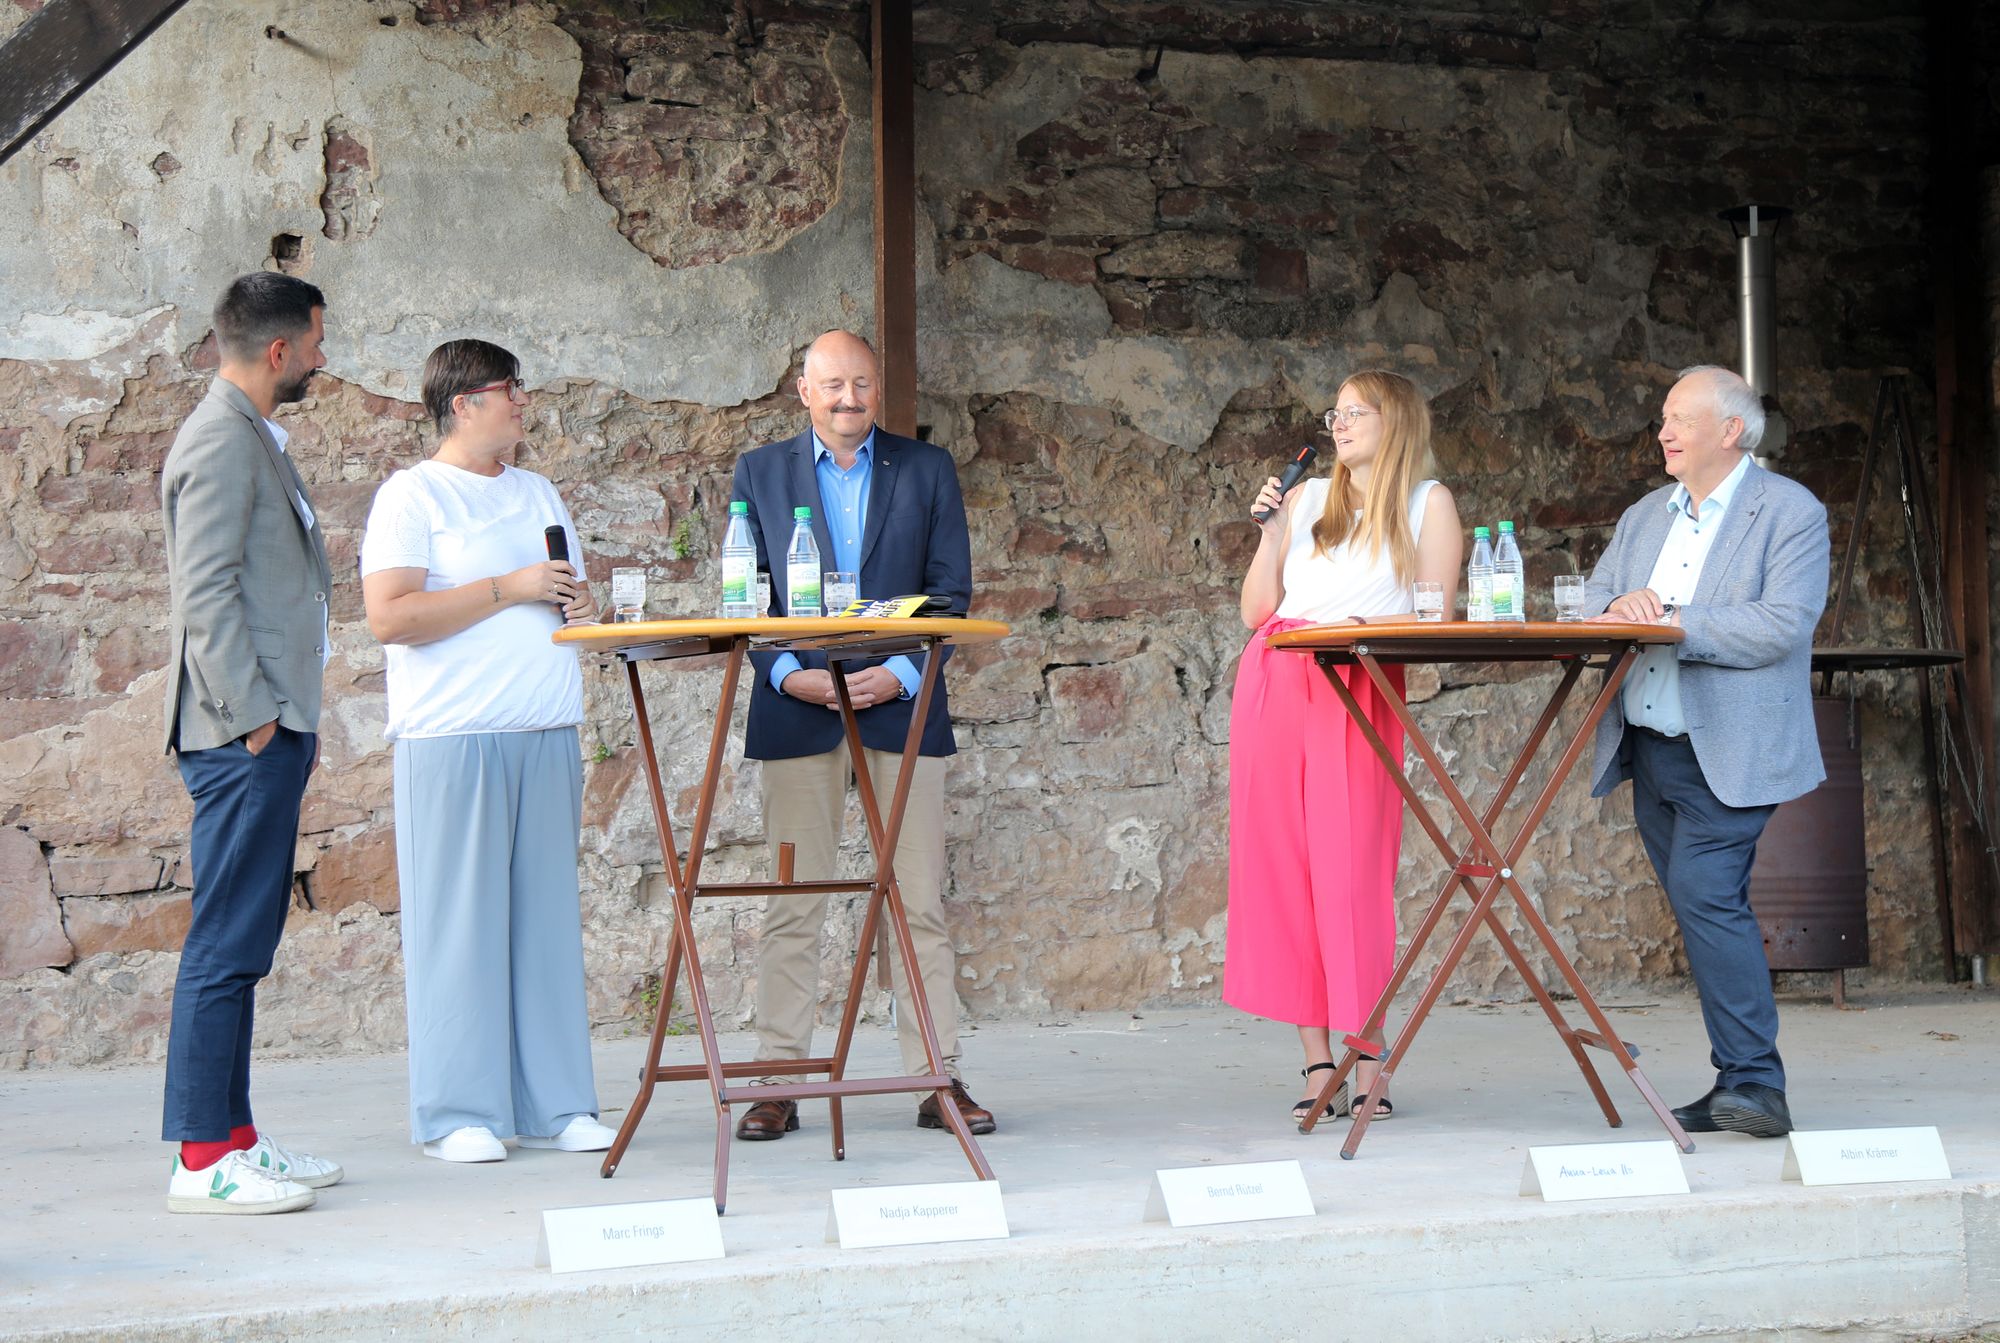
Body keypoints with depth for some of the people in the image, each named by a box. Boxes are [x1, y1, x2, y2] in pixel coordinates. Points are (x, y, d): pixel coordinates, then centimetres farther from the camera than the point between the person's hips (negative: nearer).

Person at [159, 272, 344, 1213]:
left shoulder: (253, 438, 21)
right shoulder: (221, 441, -11)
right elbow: (207, 594, -18)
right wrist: (256, 716, -18)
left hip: (270, 728, 10)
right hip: (244, 736, -10)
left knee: (243, 942, 11)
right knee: (225, 945, -8)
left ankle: (232, 1137, 16)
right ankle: (202, 1159, -5)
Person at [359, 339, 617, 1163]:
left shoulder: (538, 495, 20)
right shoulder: (413, 497, -1)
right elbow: (389, 616, -13)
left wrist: (582, 606, 5)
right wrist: (508, 588, -13)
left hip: (547, 733, 6)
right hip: (453, 740, -6)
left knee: (546, 914, 5)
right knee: (458, 920, -4)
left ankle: (552, 1105, 10)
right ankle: (458, 1116, 1)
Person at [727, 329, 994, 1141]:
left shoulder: (926, 470, 10)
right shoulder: (761, 473, 11)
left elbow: (952, 589, 6)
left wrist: (901, 672, -9)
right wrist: (788, 674, -9)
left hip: (900, 705, 0)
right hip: (796, 708, 0)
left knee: (920, 901, 1)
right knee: (791, 903, 0)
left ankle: (938, 1080, 6)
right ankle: (779, 1082, 5)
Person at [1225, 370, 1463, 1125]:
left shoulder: (1427, 504, 9)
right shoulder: (1308, 498, 20)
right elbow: (1255, 613, 16)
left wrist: (1370, 625, -17)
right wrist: (1270, 533, 6)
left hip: (1359, 693, -4)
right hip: (1273, 689, 4)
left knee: (1351, 872, -10)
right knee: (1280, 870, -1)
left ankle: (1367, 1070, -7)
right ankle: (1317, 1064, 4)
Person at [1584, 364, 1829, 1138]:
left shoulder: (1791, 513, -3)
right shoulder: (1644, 517, 19)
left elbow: (1782, 626, -16)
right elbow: (1592, 604, 12)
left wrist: (1670, 623, -19)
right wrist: (1619, 604, -12)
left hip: (1727, 753, -7)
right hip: (1648, 748, 7)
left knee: (1705, 896, -19)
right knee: (1707, 910, 8)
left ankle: (1754, 1085, -16)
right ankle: (1740, 1085, 13)